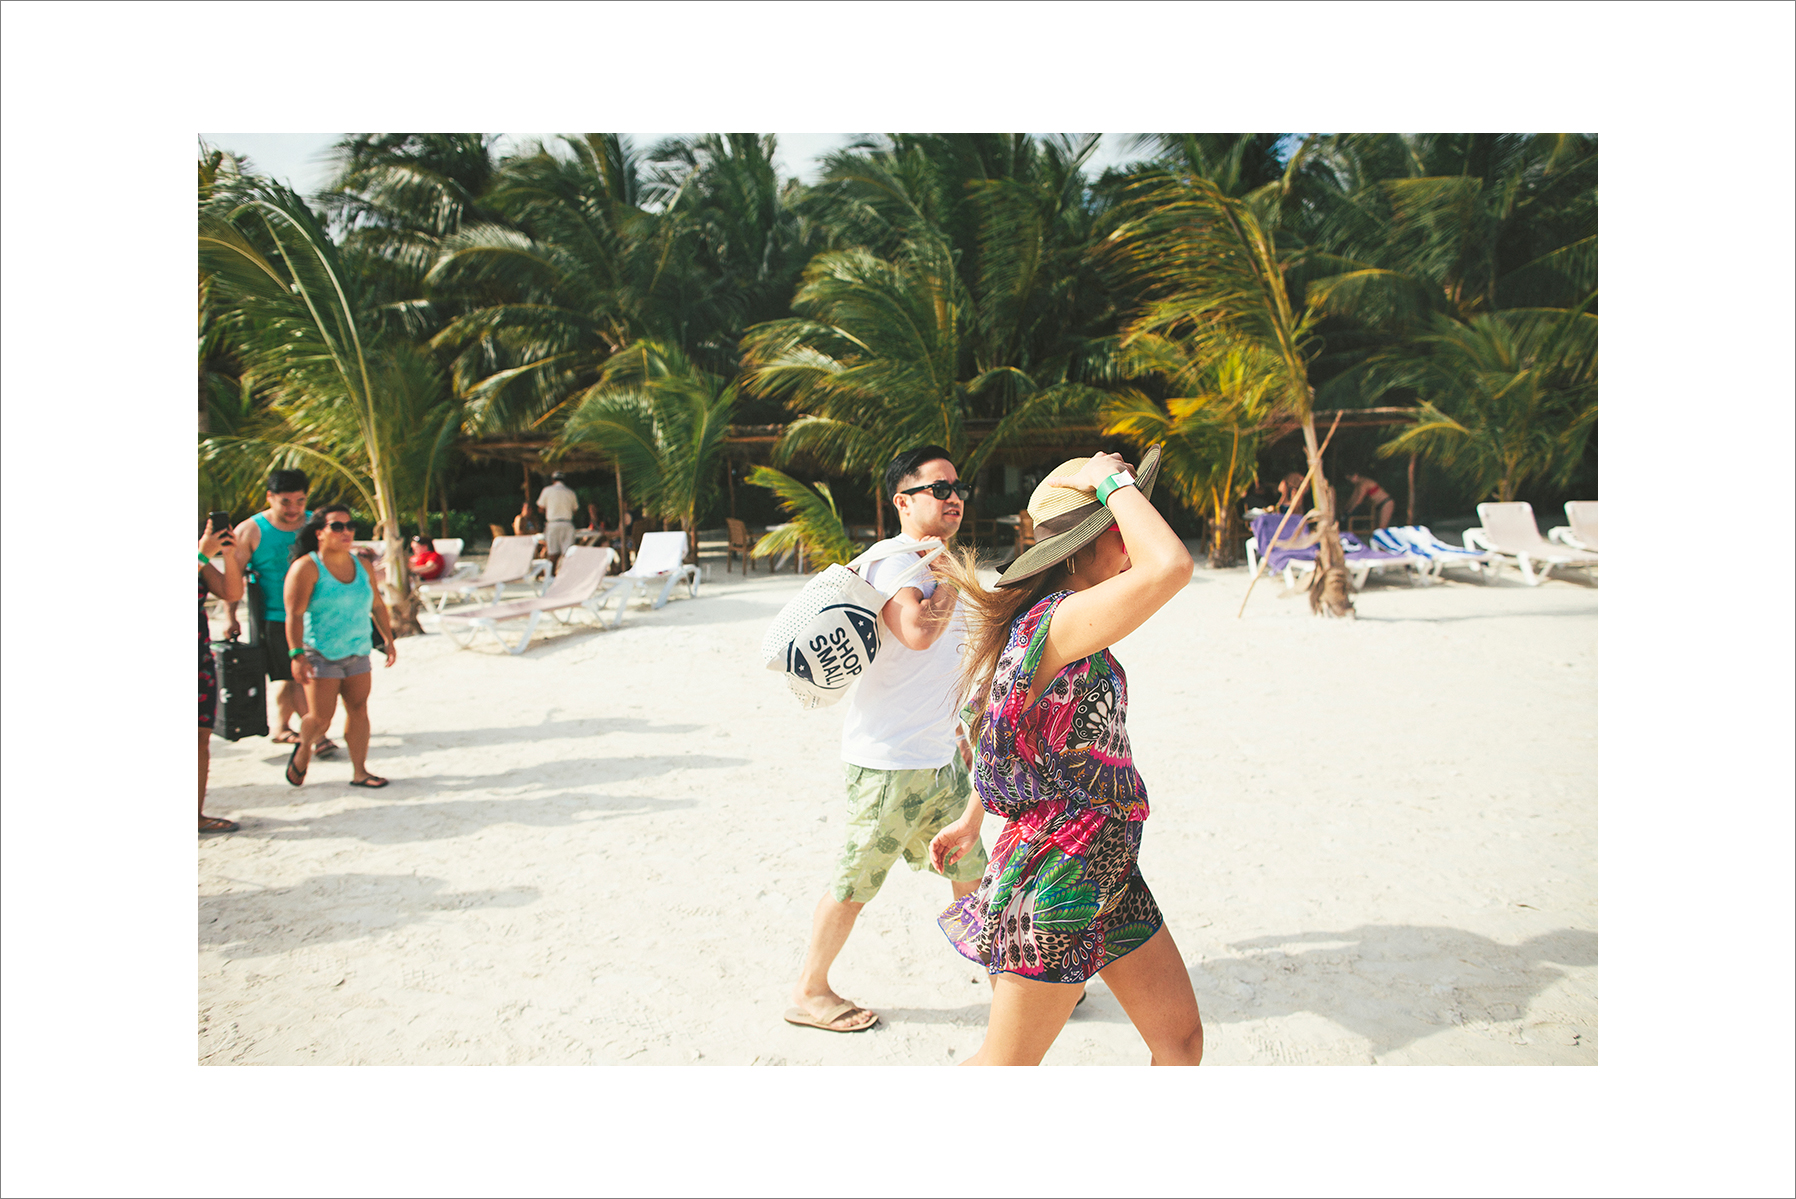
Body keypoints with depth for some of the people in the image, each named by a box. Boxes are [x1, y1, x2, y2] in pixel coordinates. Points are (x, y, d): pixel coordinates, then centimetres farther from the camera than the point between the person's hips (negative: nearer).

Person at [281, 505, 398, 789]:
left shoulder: (361, 566, 8)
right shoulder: (306, 568, -11)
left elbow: (377, 605, 17)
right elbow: (294, 614, -15)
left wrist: (388, 639, 14)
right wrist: (297, 655, -22)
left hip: (358, 652, 5)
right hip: (321, 656, -5)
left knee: (358, 709, 4)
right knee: (321, 717, -6)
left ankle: (359, 771, 11)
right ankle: (303, 749, 27)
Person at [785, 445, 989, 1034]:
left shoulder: (936, 565, 14)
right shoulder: (890, 560, -16)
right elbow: (917, 632, -36)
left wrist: (956, 729, 26)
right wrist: (954, 578, -19)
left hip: (940, 759, 9)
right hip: (888, 760, -9)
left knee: (970, 869, 19)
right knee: (855, 883, 4)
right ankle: (808, 992, 21)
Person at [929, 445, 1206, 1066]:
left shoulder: (1047, 621, 7)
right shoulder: (1058, 623, -24)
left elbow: (1017, 732, 19)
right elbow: (1172, 566, -39)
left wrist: (972, 819, 30)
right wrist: (1113, 480, -24)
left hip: (1106, 874, 10)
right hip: (1056, 877, -10)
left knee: (1181, 1037, 16)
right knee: (1006, 1063, 8)